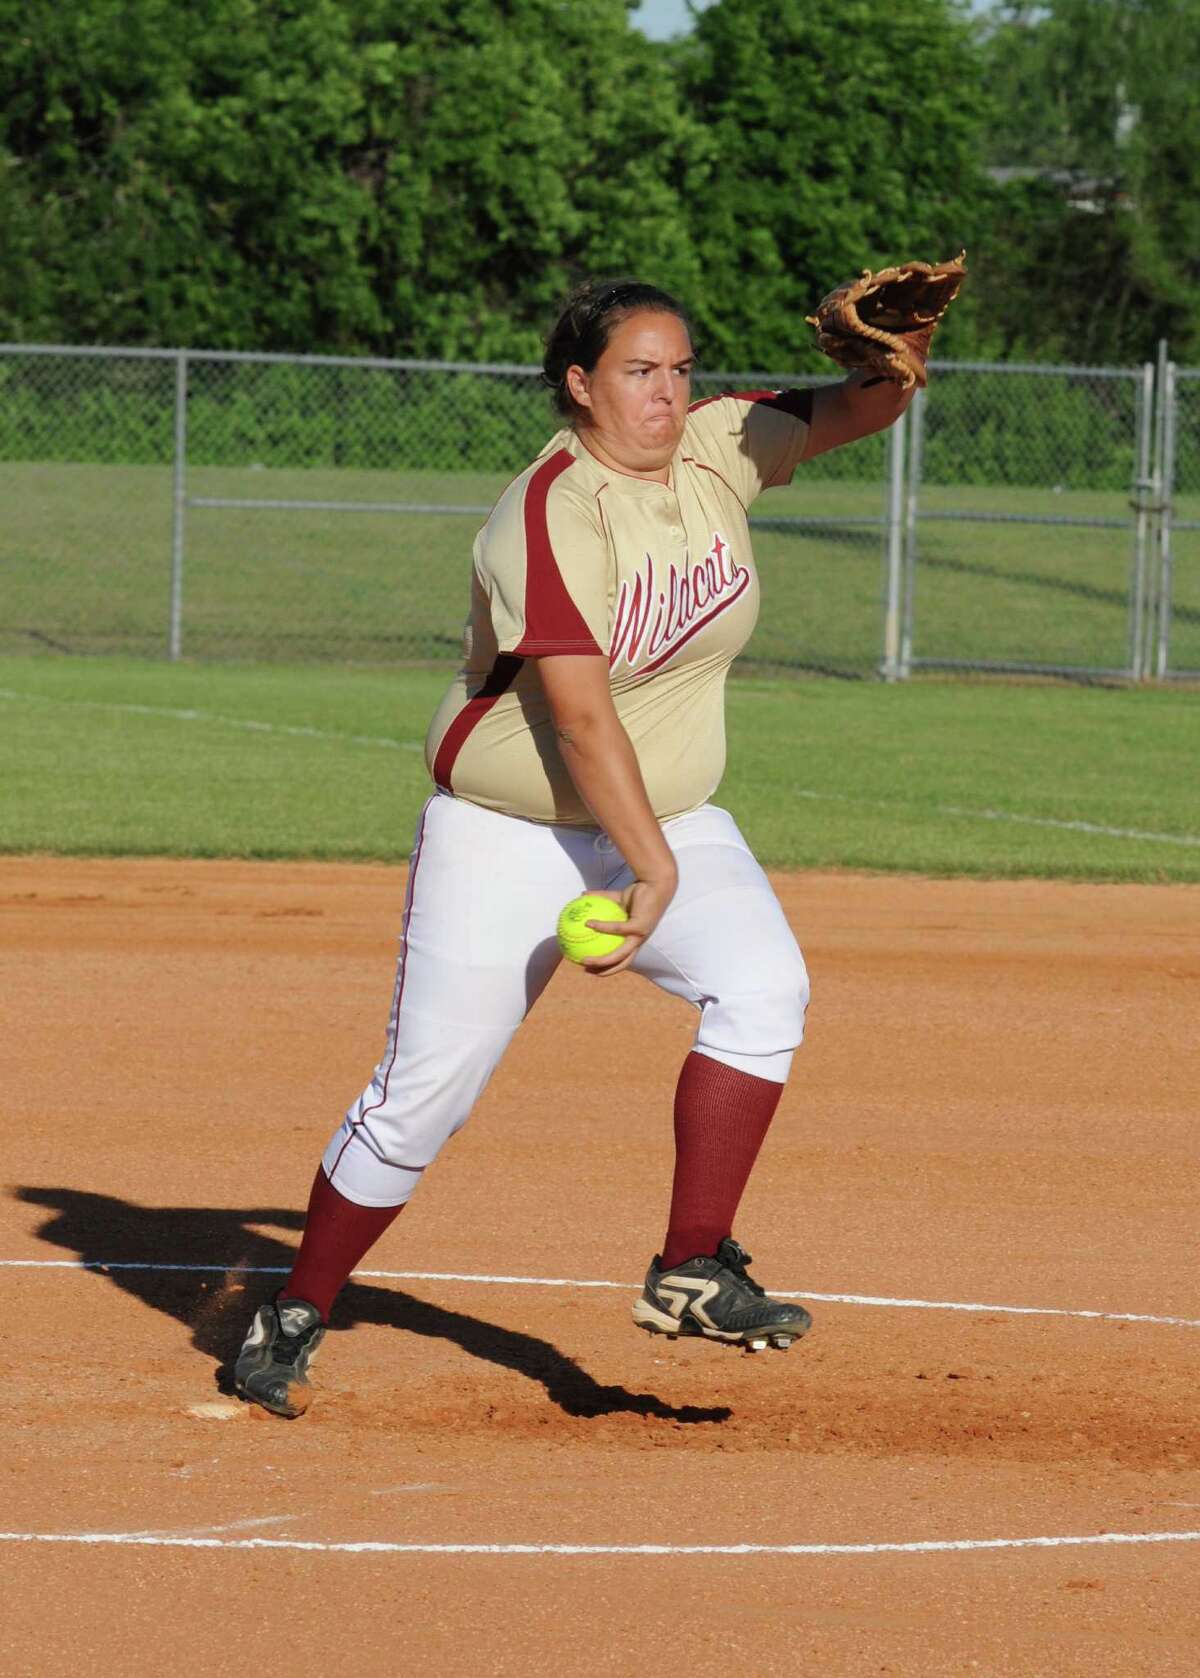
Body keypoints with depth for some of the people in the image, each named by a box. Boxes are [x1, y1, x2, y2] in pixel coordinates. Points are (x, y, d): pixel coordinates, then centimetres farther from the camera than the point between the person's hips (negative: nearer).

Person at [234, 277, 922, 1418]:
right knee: (420, 1099, -3)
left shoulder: (718, 450, -1)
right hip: (508, 839, -5)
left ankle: (691, 1274, -20)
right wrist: (654, 872, -32)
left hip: (669, 820, 5)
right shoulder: (552, 516, -22)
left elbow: (858, 413, 0)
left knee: (763, 987, -23)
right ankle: (295, 1316, 17)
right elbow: (582, 718, -27)